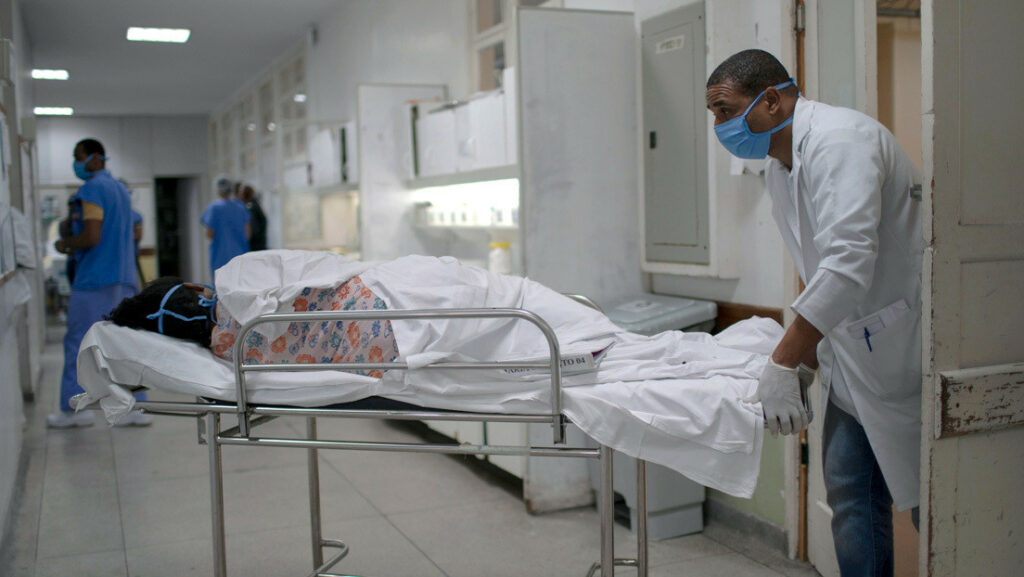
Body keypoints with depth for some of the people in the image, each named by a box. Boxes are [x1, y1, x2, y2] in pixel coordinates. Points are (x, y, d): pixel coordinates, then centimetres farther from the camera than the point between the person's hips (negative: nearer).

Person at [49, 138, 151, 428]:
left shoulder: (92, 189, -11)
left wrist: (65, 244, -2)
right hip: (124, 279, 8)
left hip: (95, 281, -8)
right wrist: (76, 249, 19)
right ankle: (136, 407, 6)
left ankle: (73, 409, 7)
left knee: (77, 343, 1)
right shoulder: (120, 188, 18)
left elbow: (92, 237, -19)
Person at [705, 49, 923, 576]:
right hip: (852, 352, 9)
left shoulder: (839, 139, -20)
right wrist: (809, 358, 15)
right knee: (852, 497, 10)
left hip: (906, 347, -9)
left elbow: (849, 261, -31)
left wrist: (783, 363, -32)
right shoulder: (779, 166, 11)